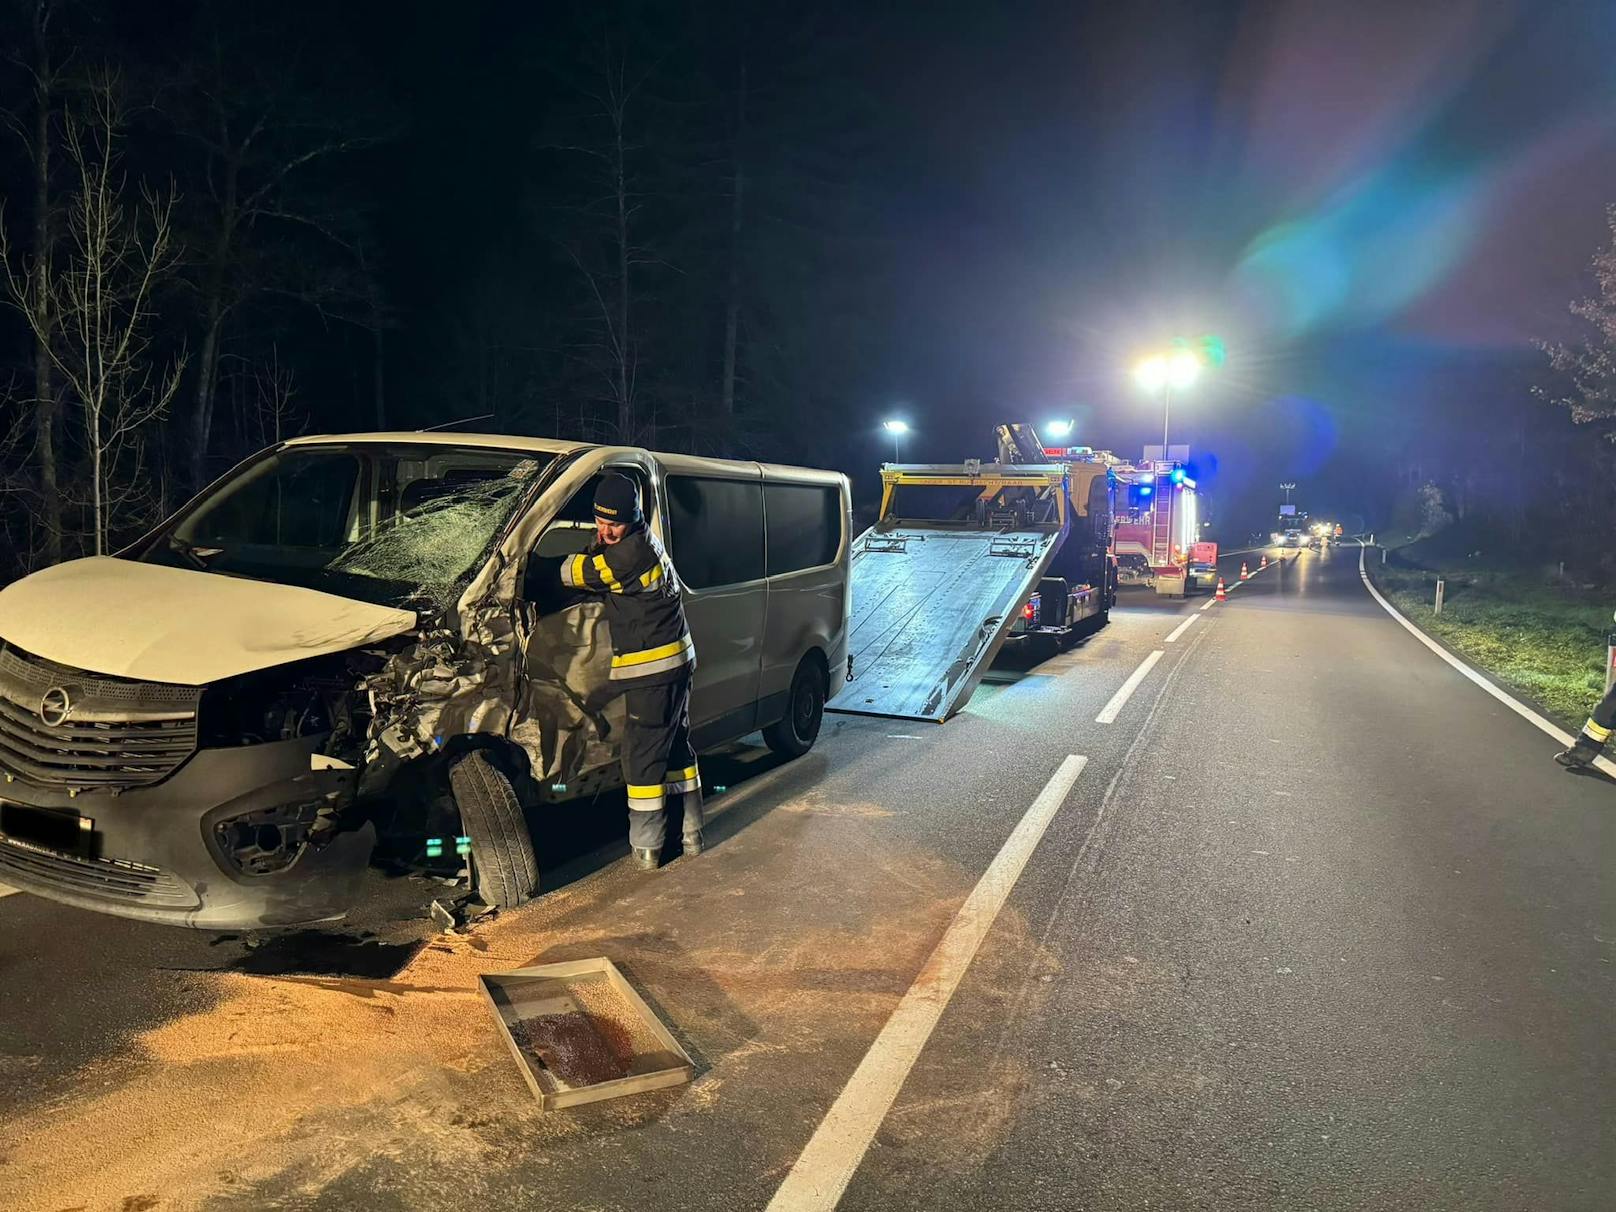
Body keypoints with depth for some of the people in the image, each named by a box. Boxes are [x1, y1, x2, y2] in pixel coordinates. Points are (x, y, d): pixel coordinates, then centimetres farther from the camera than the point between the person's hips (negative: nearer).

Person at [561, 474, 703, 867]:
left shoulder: (632, 552, -21)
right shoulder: (646, 543, 11)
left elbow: (570, 574, -12)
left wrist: (593, 549, 3)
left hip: (653, 669, -10)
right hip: (676, 662, 10)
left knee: (642, 754, -2)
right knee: (676, 745, 18)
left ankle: (646, 846, 7)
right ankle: (692, 833, 28)